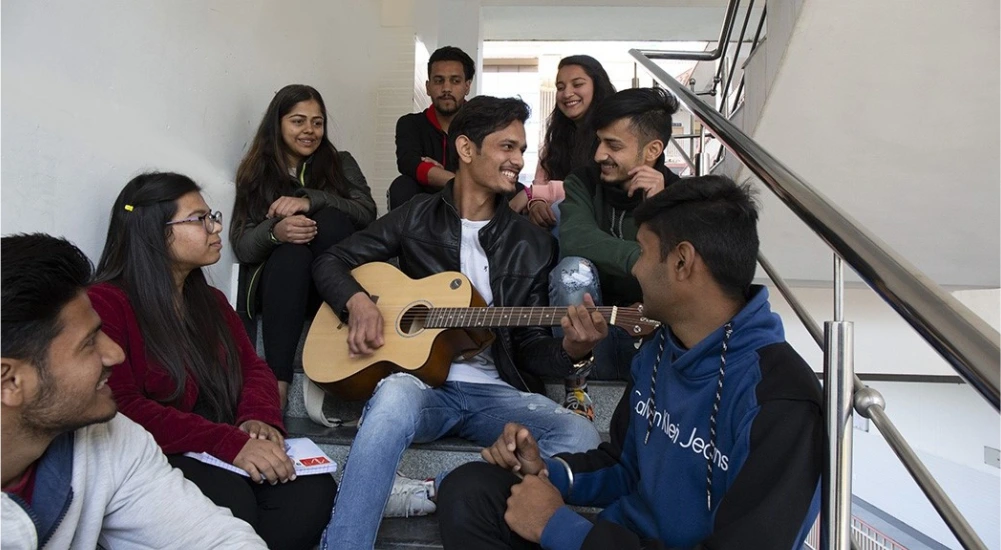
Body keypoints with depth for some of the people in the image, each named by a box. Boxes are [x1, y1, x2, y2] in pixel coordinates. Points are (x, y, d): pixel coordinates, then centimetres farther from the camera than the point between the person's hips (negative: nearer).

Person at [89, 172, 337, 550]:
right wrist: (228, 442, -25)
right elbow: (121, 408, -17)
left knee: (314, 491, -22)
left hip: (224, 454, 6)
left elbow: (252, 367, 14)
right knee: (231, 499, -36)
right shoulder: (104, 305, -6)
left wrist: (259, 419, -10)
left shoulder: (209, 300, 19)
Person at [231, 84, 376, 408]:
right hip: (277, 279, 0)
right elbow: (241, 246, 1)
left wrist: (310, 200, -19)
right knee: (291, 253, -34)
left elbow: (367, 213, -4)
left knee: (330, 218, -27)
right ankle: (277, 382, -40)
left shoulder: (340, 163, 15)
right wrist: (275, 232, -22)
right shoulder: (256, 172, 12)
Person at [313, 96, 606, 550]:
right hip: (421, 379, -1)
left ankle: (425, 495, -26)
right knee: (396, 395, -38)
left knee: (581, 439, -28)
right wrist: (358, 301, -10)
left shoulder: (534, 244, 10)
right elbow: (331, 262, 12)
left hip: (496, 393, 2)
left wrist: (571, 351, -15)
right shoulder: (416, 218, 8)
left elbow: (529, 346, 8)